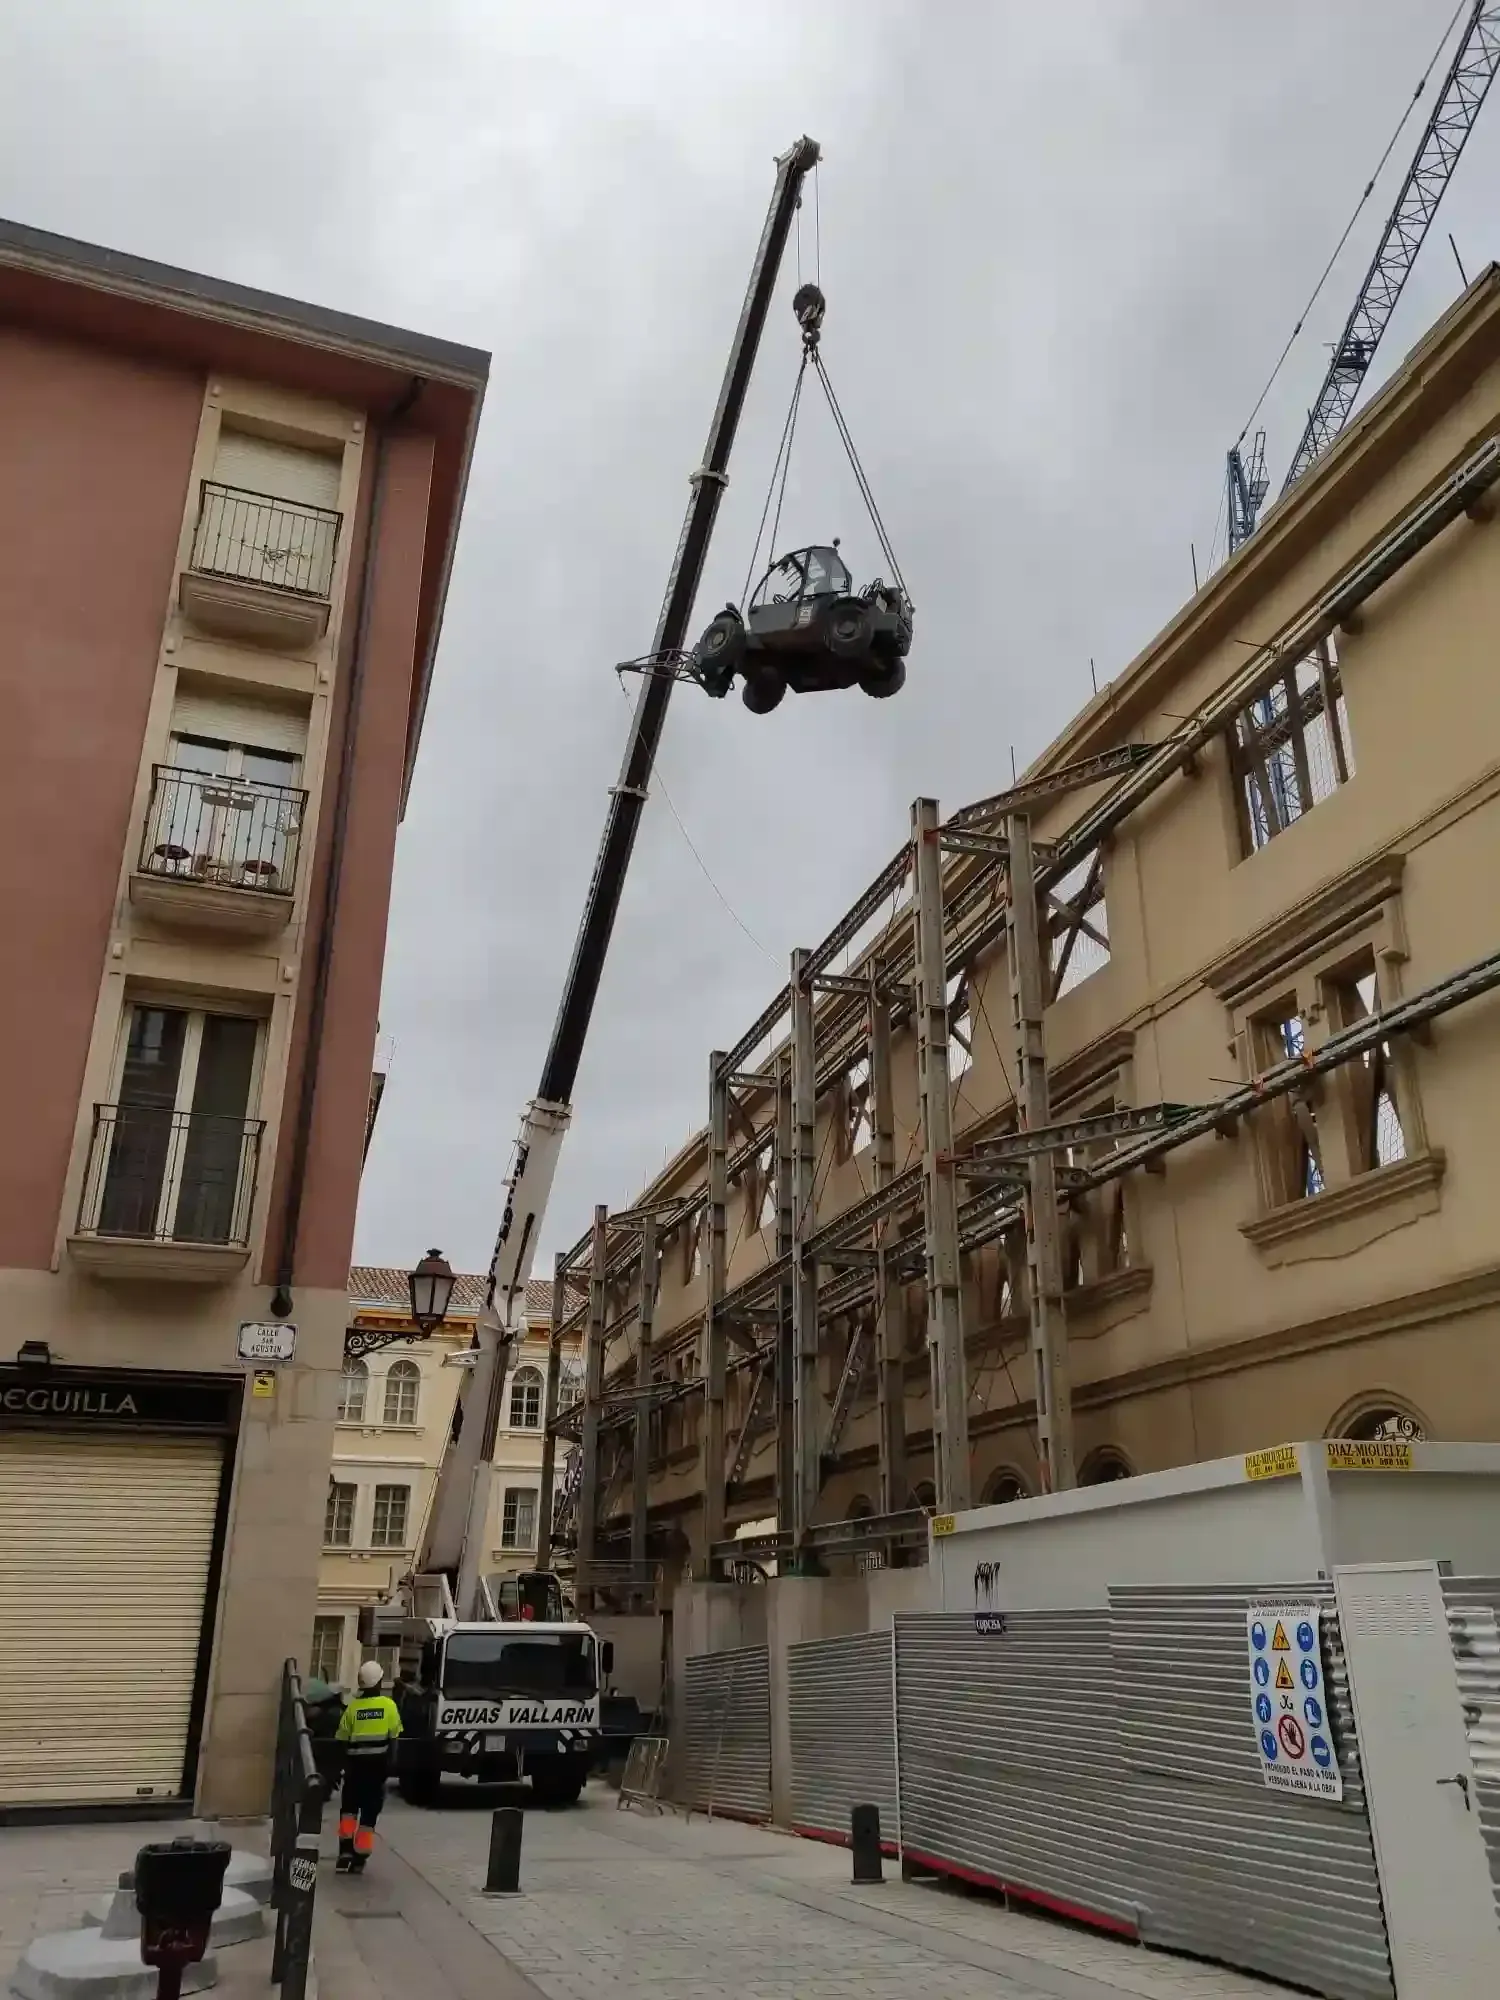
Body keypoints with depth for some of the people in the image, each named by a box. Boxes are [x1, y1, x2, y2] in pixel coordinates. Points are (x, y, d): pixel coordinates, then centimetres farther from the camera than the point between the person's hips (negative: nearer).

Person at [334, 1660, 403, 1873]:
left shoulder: (353, 1707, -2)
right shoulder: (389, 1705, -4)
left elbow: (343, 1740, 2)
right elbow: (393, 1738, -2)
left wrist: (345, 1765, 13)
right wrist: (388, 1763, 6)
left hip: (356, 1763, 0)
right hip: (378, 1764, 0)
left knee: (348, 1807, 16)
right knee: (370, 1812, 6)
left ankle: (346, 1852, 5)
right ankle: (359, 1858, 5)